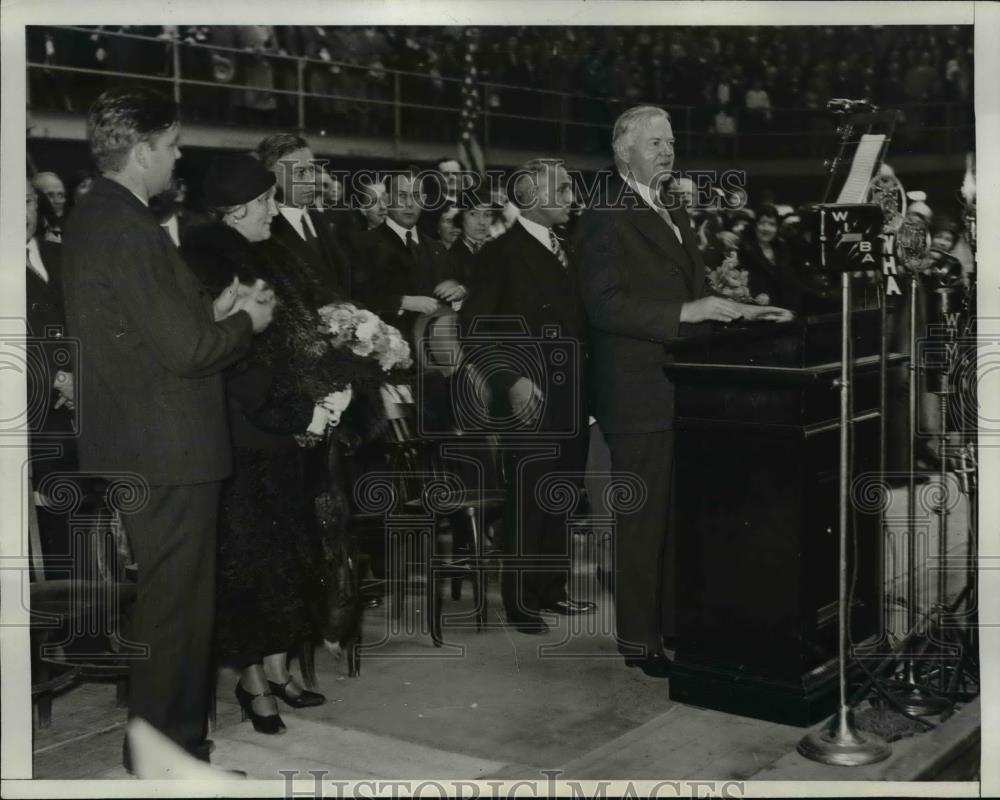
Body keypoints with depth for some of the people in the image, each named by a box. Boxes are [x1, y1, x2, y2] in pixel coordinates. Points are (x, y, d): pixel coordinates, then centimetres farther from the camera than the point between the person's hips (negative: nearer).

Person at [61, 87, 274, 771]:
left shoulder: (94, 218, 11)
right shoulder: (129, 229, -21)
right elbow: (186, 350, -23)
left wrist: (211, 313, 10)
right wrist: (245, 321, -6)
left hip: (132, 443, 11)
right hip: (167, 450, -11)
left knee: (162, 594, 21)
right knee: (176, 601, 1)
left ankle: (165, 732, 34)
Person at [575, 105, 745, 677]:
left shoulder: (675, 216, 19)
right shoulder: (605, 219, -10)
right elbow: (605, 305, -20)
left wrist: (722, 308, 8)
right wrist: (685, 313, -24)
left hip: (681, 389, 8)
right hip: (640, 394, -8)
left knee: (679, 516, 14)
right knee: (643, 520, -1)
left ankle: (675, 623, 25)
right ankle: (640, 640, 8)